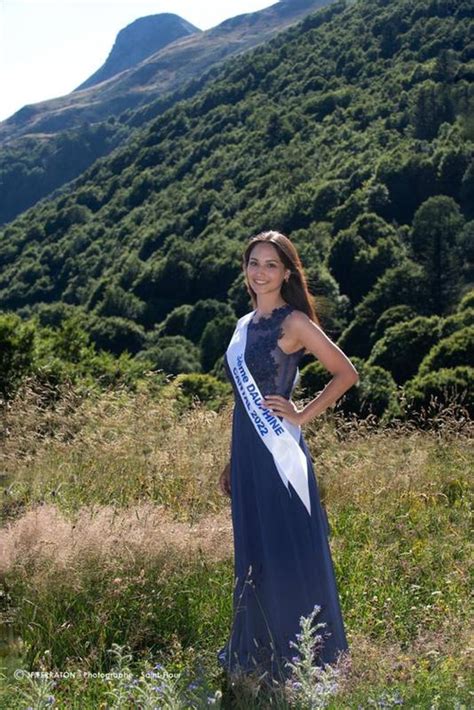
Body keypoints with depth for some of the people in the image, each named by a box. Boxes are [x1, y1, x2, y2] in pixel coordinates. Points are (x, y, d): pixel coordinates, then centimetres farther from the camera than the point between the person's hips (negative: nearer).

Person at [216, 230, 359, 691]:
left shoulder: (294, 322, -6)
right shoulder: (245, 325, 14)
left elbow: (346, 374, -8)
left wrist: (302, 415, -12)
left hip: (279, 451, -7)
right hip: (247, 453, 7)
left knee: (289, 555, 0)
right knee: (253, 556, 14)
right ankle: (259, 654, 27)